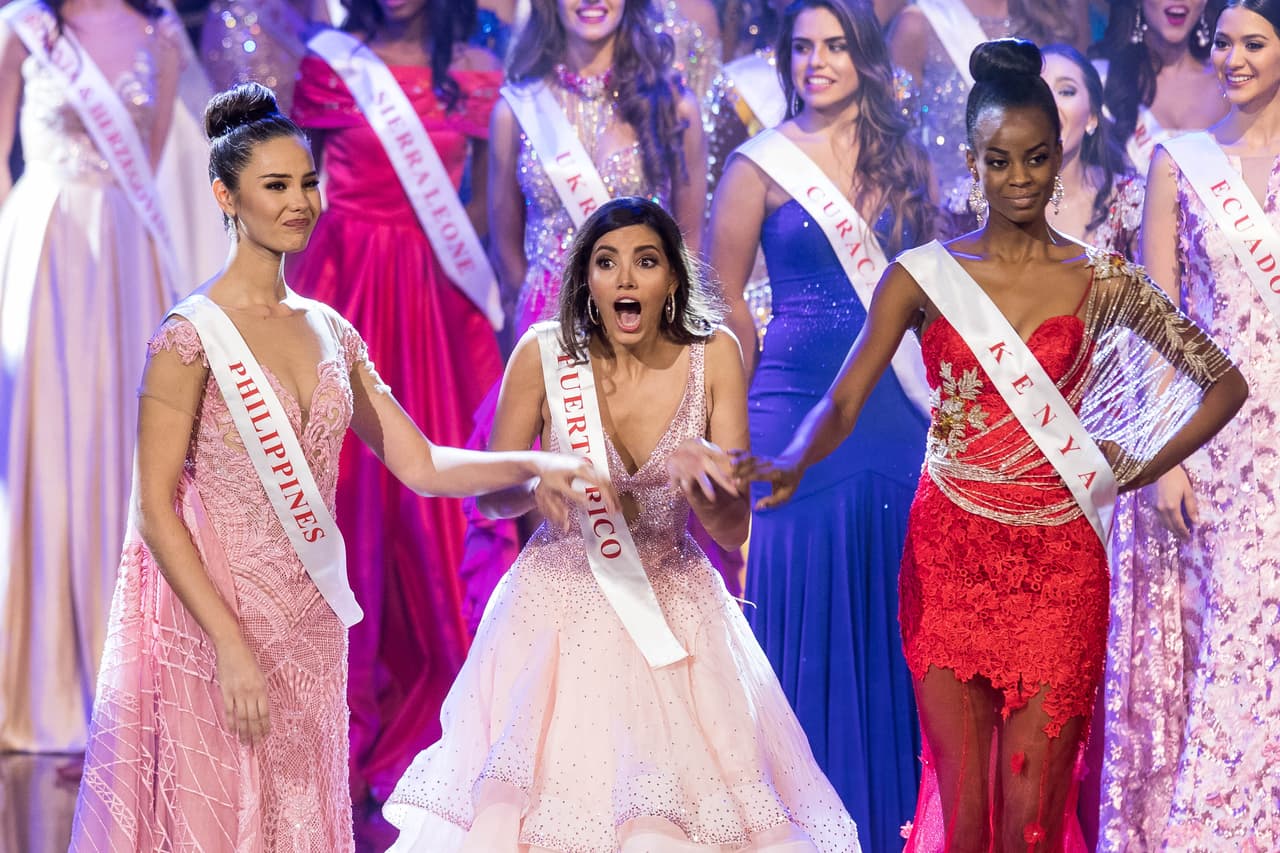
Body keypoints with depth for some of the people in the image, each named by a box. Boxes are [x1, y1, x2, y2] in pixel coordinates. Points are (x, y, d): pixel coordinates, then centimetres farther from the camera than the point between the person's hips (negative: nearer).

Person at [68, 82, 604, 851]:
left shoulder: (329, 331, 9)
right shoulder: (194, 335, -11)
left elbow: (421, 465, 9)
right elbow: (156, 510, -13)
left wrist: (534, 465, -7)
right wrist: (230, 646, -18)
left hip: (311, 627, 6)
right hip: (217, 617, -6)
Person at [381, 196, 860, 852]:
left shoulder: (712, 355, -6)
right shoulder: (544, 354, -8)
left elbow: (734, 530, -8)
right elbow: (489, 495, 0)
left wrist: (694, 474, -29)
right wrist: (539, 483, -22)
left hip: (673, 611, 0)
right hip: (558, 609, 0)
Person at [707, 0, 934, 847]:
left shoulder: (905, 159, 8)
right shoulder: (761, 166, -3)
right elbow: (725, 300, 1)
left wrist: (939, 390, 5)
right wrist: (741, 413, 2)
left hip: (899, 408, 3)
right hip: (798, 411, -3)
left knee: (894, 610, 8)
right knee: (807, 610, 2)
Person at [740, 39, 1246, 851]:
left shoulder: (1100, 280, 2)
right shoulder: (923, 276, 2)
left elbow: (1224, 385, 7)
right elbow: (843, 401, -8)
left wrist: (1136, 472, 1)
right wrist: (793, 463, -27)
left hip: (1058, 566, 0)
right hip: (949, 557, 0)